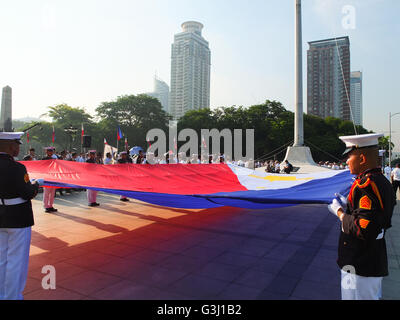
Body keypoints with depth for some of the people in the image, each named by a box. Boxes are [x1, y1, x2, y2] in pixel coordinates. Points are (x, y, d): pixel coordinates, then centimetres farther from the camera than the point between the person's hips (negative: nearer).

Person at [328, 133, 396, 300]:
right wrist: (347, 205, 7)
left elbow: (362, 229, -30)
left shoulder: (366, 185, -25)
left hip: (360, 266, -10)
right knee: (373, 295, 25)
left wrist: (339, 212, -14)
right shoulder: (382, 181, 7)